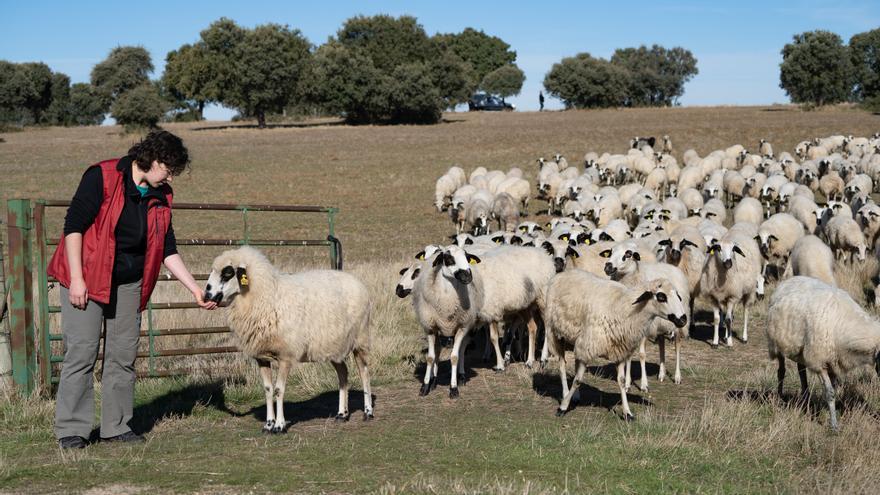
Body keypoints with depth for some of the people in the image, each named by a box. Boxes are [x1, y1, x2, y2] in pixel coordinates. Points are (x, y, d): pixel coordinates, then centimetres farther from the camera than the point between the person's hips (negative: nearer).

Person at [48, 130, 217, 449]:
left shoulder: (160, 196, 7)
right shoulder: (102, 177, -12)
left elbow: (168, 250, 10)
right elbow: (74, 225, -14)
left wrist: (195, 289, 4)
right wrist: (76, 279, -18)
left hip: (128, 284, 6)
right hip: (87, 279, -6)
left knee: (123, 356, 5)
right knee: (81, 351, -8)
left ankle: (116, 426, 14)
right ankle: (71, 430, -1)